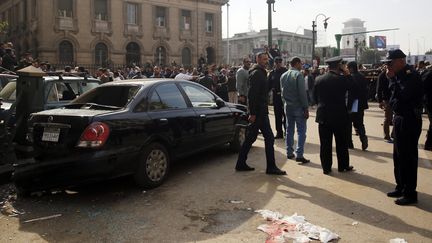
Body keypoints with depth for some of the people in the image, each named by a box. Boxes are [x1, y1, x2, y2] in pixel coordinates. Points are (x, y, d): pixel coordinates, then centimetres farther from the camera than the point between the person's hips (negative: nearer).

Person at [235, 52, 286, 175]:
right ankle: (271, 167, 1)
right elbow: (253, 94, -20)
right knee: (269, 138, -5)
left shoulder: (261, 73, 20)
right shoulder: (257, 74, -13)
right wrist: (253, 113, -24)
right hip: (259, 112, -10)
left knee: (250, 138, 12)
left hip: (260, 111, 10)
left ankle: (241, 164, 18)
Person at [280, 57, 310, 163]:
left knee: (289, 130, 14)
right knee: (301, 131, -3)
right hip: (298, 106, -7)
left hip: (288, 106, 7)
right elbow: (302, 93, -16)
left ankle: (289, 153, 19)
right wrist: (306, 108, -13)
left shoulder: (283, 76, 10)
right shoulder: (298, 75, -13)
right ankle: (299, 155, -7)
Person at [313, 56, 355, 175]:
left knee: (325, 143, 6)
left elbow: (315, 97, 5)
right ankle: (343, 166, 21)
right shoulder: (342, 79, -12)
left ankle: (326, 167, 11)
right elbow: (352, 87, 5)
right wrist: (347, 74, 5)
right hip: (339, 116, -2)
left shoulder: (319, 79, -2)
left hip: (323, 116, 2)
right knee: (341, 143, 12)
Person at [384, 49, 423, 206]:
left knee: (407, 157, -3)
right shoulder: (400, 75, 11)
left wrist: (392, 79, -18)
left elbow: (401, 96, -26)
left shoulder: (411, 75, -17)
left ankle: (410, 194, 8)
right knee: (398, 156, 17)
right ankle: (401, 187, 29)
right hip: (400, 119, 10)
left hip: (409, 121, -10)